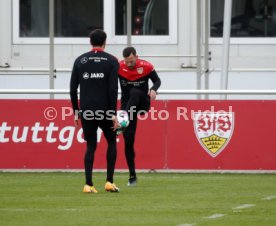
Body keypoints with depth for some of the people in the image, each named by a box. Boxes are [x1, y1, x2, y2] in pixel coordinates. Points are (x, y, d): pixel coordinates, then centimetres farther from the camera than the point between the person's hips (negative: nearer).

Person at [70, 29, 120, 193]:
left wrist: (76, 112, 12)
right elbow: (113, 89, -8)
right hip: (105, 110, -2)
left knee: (91, 146, 10)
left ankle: (88, 184, -1)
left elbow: (73, 88, 6)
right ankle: (109, 182, 8)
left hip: (86, 111, 2)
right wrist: (113, 114, -6)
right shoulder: (111, 61, -1)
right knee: (112, 142, 16)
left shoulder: (80, 61, 7)